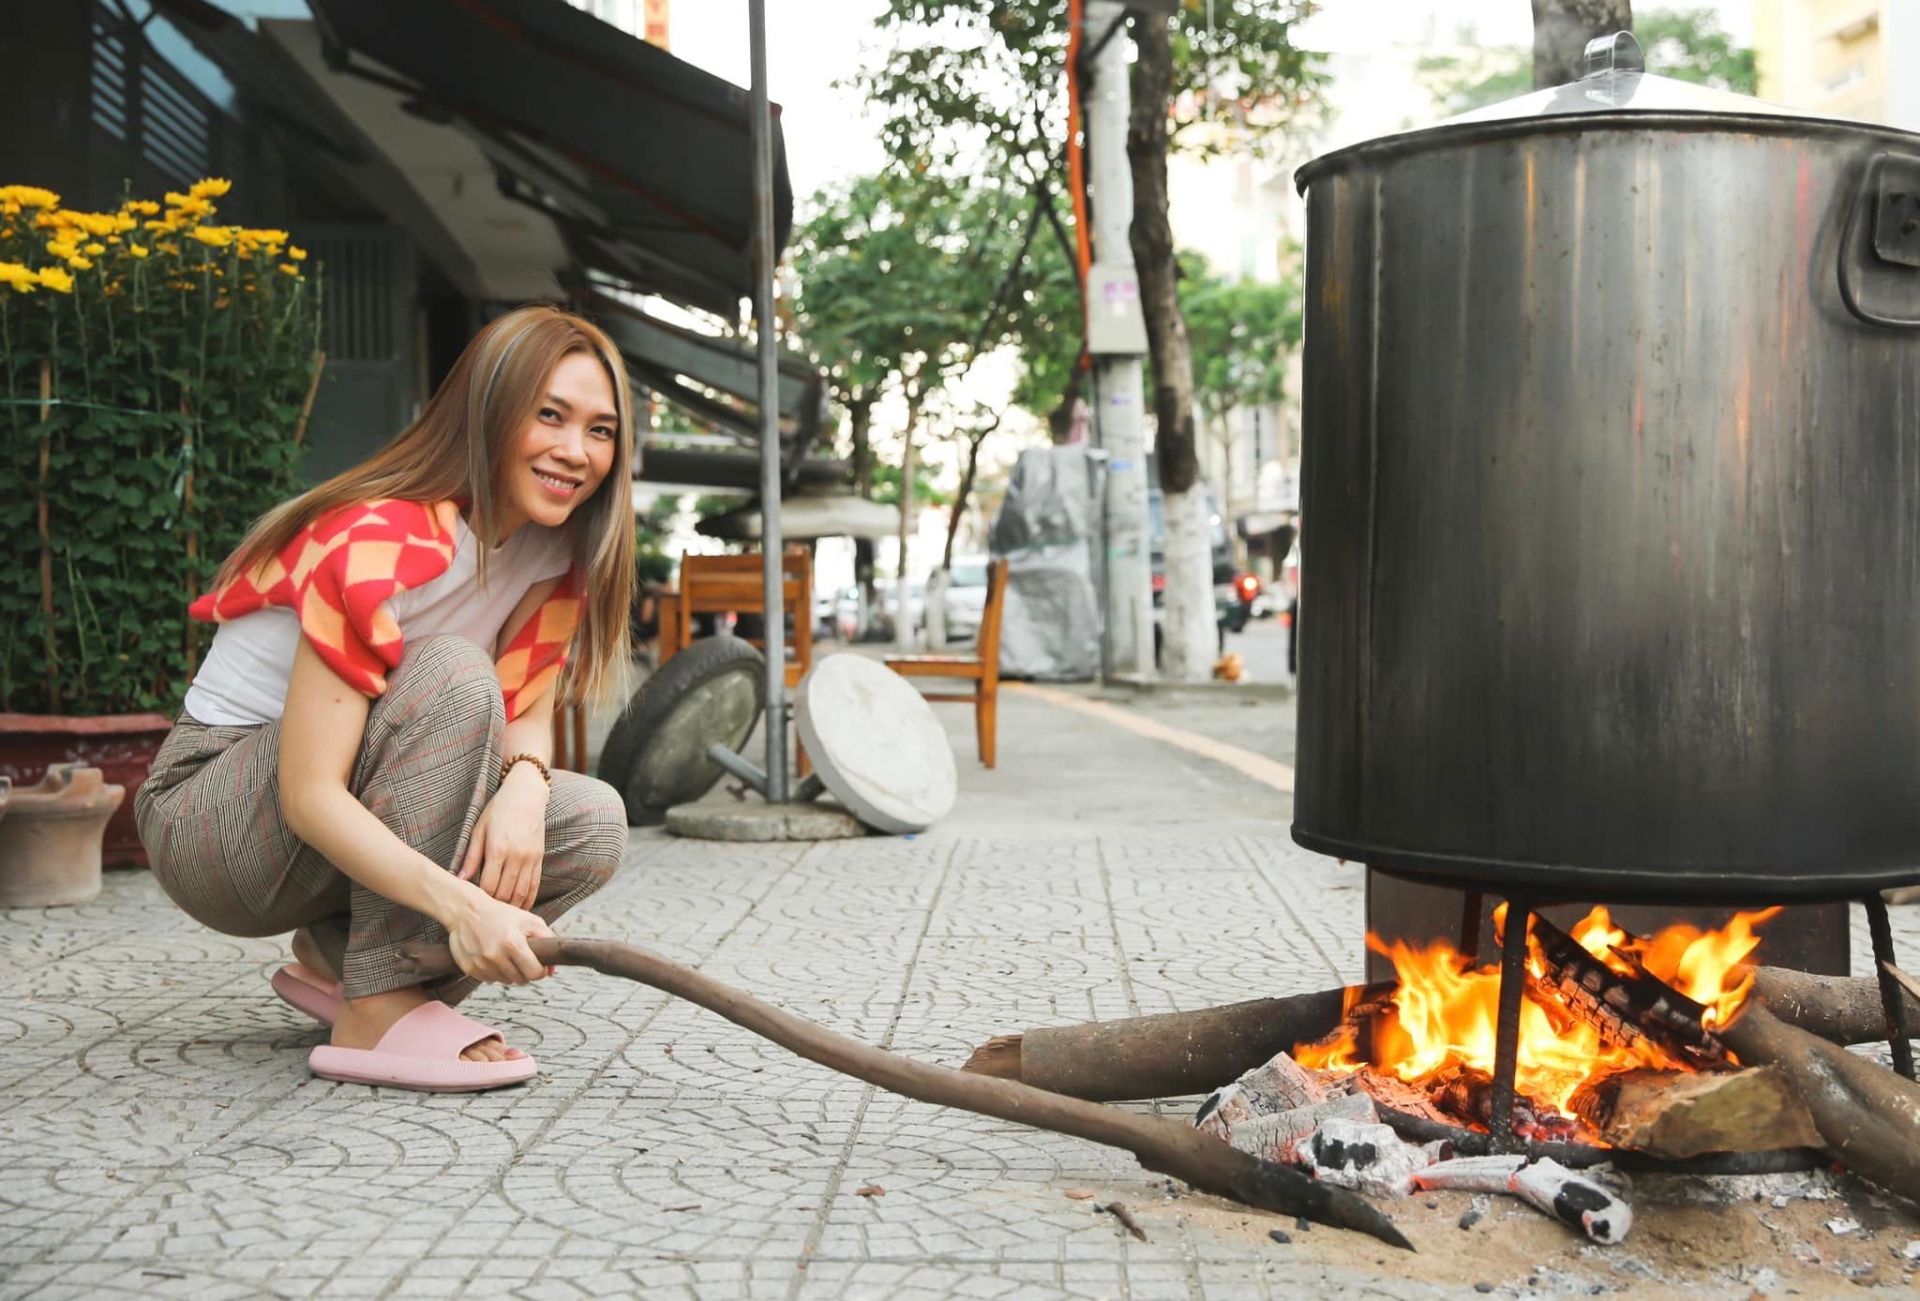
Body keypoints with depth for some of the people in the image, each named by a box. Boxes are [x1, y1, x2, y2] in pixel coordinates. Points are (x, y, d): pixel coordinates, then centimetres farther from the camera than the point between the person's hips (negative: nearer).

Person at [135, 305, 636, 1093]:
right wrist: (462, 905, -43)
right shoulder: (382, 542, -27)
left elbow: (527, 714, 1)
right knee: (452, 677, -31)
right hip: (208, 817, -7)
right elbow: (311, 798, -31)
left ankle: (336, 961, 2)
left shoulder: (557, 552, -3)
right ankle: (377, 1010, -27)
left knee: (592, 825, -15)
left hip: (353, 826, 7)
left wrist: (524, 784, -24)